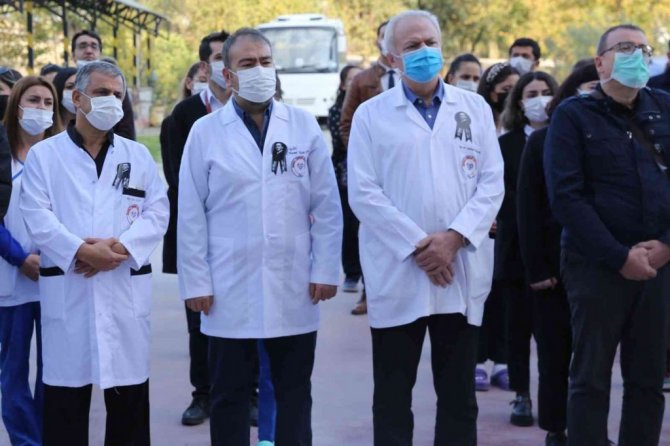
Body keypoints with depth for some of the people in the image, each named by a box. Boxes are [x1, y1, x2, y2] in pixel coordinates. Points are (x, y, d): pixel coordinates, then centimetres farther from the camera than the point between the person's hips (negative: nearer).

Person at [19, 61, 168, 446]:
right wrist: (81, 251, -19)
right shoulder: (44, 155, 6)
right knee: (66, 390, 1)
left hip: (126, 288, 2)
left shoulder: (138, 155, 13)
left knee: (129, 393, 5)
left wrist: (120, 247, -14)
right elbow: (37, 216, -5)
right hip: (66, 288, -2)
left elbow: (157, 213, 3)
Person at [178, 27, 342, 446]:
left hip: (294, 288, 1)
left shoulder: (305, 125, 3)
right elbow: (191, 215, 0)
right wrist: (196, 282, -4)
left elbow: (327, 205, 3)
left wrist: (326, 270, -2)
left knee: (295, 393, 10)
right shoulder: (205, 132, 0)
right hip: (230, 290, -1)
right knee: (229, 395, 7)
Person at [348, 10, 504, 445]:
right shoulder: (372, 114, 3)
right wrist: (418, 246, -13)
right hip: (396, 276, -2)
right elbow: (363, 193, -5)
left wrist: (453, 238, -12)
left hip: (461, 274, 2)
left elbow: (492, 182, 2)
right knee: (393, 396, 5)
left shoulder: (475, 108, 9)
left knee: (459, 394, 9)